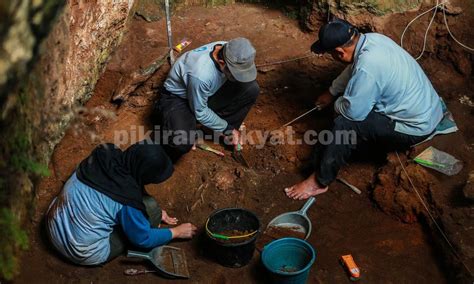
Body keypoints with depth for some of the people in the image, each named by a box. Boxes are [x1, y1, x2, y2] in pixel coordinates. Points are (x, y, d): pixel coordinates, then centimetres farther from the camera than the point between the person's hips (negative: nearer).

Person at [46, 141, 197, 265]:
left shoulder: (105, 155, -12)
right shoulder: (127, 198, -29)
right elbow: (142, 239, -11)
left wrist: (155, 212, 17)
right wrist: (177, 232, 3)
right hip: (83, 254, -6)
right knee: (150, 207, -9)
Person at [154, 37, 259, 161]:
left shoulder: (229, 51, -20)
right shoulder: (201, 74, -39)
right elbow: (200, 112, -22)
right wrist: (228, 129, -11)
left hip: (207, 92, 7)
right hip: (177, 98, -6)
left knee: (251, 88, -17)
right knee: (181, 143, -36)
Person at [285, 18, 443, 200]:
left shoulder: (367, 68, -32)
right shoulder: (372, 38, -4)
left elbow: (351, 111, -24)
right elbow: (352, 69, 16)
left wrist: (337, 103, -2)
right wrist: (332, 92, 28)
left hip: (415, 127, -10)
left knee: (345, 125, -17)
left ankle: (320, 181, -1)